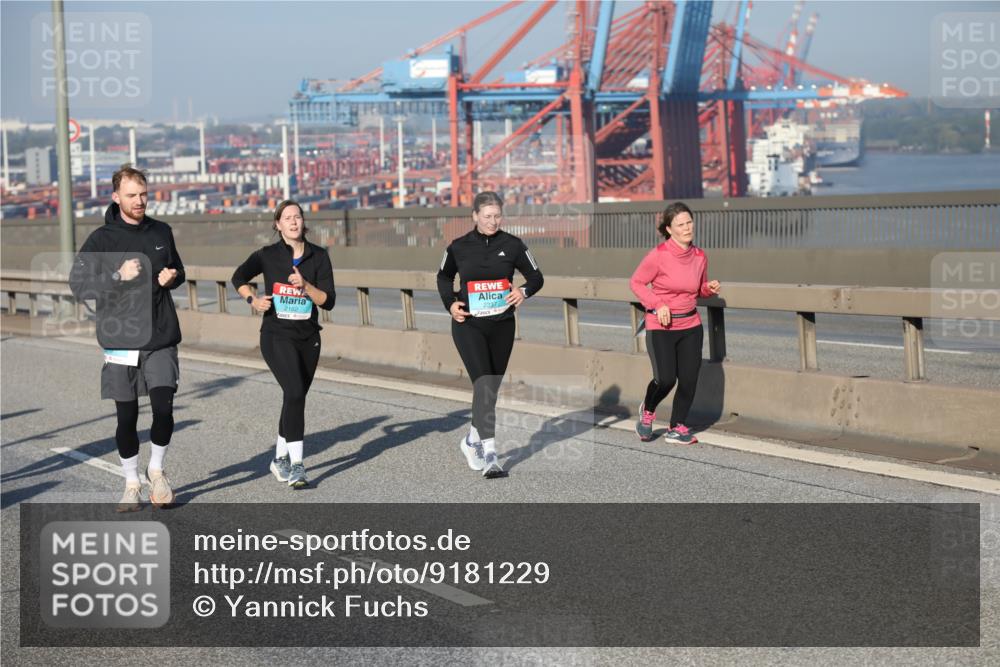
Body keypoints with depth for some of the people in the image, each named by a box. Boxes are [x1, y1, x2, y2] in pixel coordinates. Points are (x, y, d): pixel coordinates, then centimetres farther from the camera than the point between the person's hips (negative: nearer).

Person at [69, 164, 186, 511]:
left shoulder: (161, 232, 8)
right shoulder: (102, 239, -4)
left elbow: (178, 270, 23)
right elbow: (78, 284, -9)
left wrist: (172, 277, -1)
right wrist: (118, 276, -22)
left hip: (161, 339, 2)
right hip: (121, 341, -2)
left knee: (163, 408, -9)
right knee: (127, 417, 4)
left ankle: (156, 470, 16)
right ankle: (132, 483, 21)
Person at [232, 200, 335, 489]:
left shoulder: (319, 256, -1)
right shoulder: (267, 255, -5)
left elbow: (328, 301, -7)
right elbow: (239, 277, 13)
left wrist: (305, 285, -23)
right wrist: (252, 299, -5)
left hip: (308, 338, 4)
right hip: (277, 335, -4)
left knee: (295, 398, 12)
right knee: (295, 392, -22)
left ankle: (280, 458, 30)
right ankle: (296, 464, -22)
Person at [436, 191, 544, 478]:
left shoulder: (512, 245, -1)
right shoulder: (459, 247, -1)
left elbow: (536, 277, 5)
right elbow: (443, 276, 17)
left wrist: (524, 290, -17)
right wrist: (450, 303, 1)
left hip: (502, 325, 3)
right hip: (468, 325, -2)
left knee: (492, 388, 11)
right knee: (483, 384, -17)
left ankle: (472, 440, 34)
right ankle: (490, 455, -18)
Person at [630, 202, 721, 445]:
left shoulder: (700, 256, 2)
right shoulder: (658, 255, -14)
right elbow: (636, 282, -5)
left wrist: (710, 288, -4)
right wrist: (658, 304, -16)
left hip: (691, 326, 5)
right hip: (660, 327, -5)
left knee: (689, 379, 2)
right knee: (665, 379, -12)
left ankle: (677, 428, 20)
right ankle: (648, 411, 20)